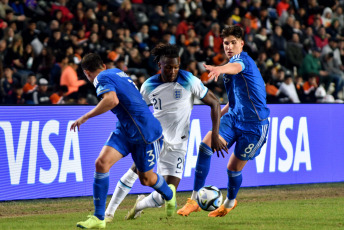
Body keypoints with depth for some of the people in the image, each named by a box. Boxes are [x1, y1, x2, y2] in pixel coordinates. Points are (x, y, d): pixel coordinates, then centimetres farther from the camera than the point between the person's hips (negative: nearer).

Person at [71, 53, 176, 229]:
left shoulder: (102, 78, -15)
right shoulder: (116, 72, 11)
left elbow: (112, 100, -35)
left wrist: (85, 117, -29)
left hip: (145, 132, -8)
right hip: (124, 129, 8)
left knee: (146, 178, 7)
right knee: (102, 163, -10)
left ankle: (169, 194, 43)